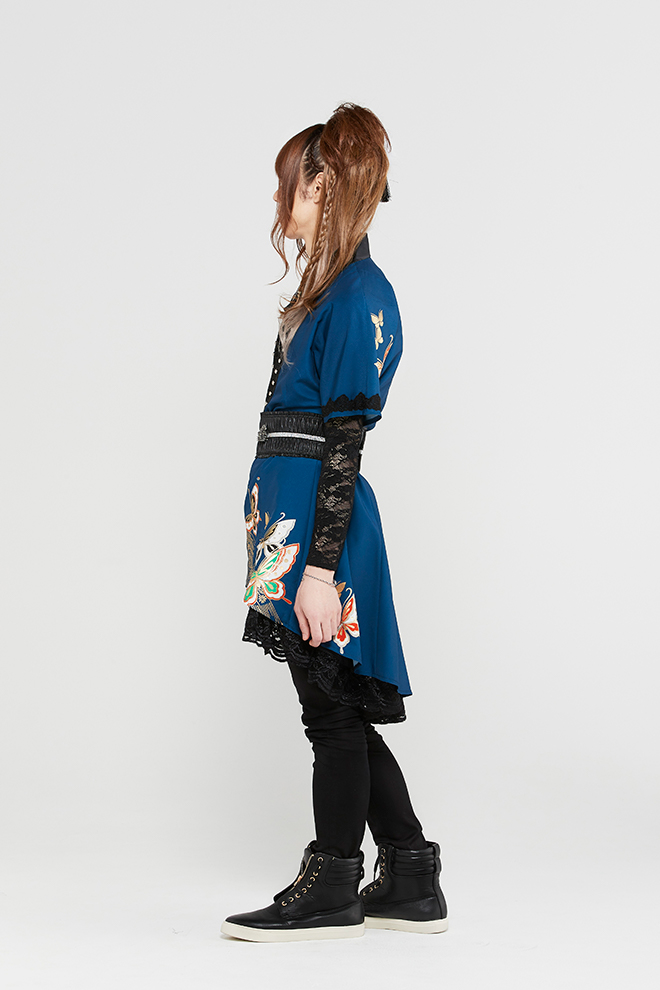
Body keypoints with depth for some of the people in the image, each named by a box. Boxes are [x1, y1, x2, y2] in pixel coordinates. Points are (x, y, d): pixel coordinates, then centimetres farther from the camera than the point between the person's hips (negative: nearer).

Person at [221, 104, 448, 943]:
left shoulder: (359, 295, -14)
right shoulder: (330, 289, 16)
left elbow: (344, 443, -18)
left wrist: (319, 567, -20)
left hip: (321, 527, -10)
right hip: (298, 521, 10)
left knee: (335, 714, 2)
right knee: (340, 716, 14)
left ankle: (331, 892, 15)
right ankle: (410, 885, 23)